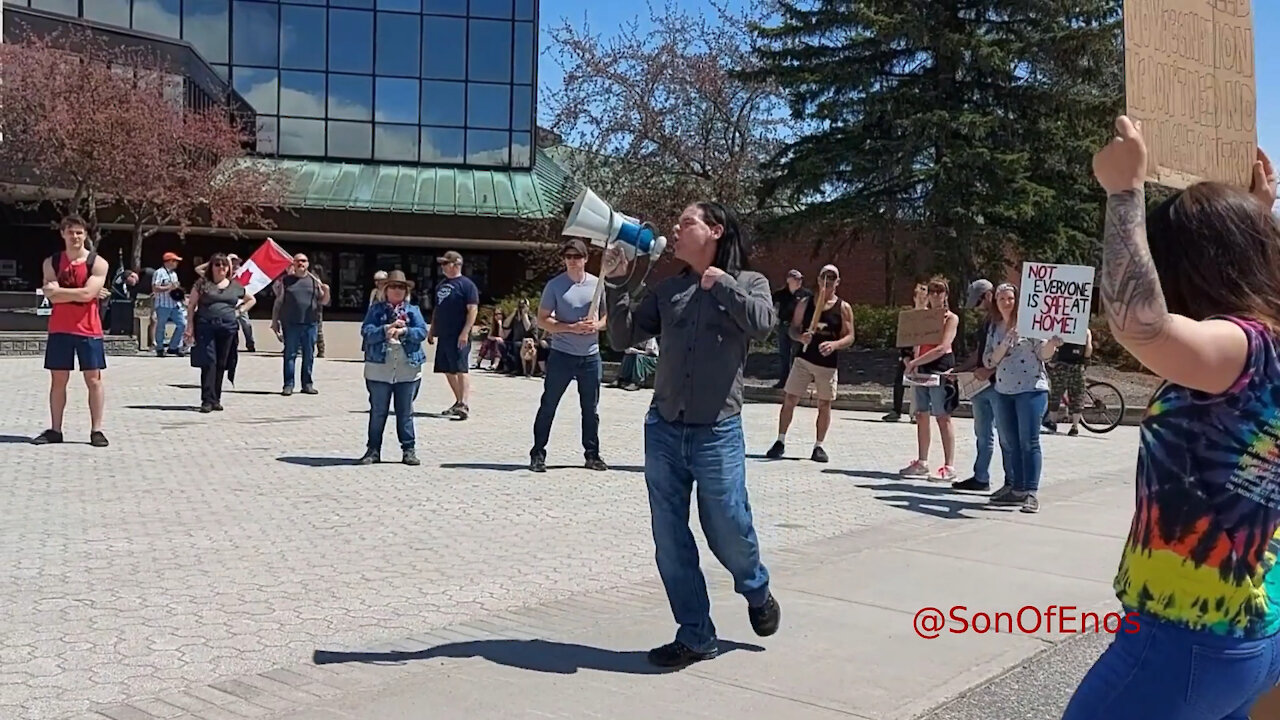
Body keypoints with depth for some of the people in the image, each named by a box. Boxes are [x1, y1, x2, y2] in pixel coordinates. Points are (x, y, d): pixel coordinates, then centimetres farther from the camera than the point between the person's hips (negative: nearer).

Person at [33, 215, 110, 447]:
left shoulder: (97, 263, -3)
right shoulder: (51, 262, 6)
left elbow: (88, 294, -16)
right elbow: (53, 297, -6)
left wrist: (59, 290, -11)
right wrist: (79, 292, -12)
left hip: (88, 330, -3)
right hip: (59, 329, 3)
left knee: (94, 379, 0)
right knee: (58, 380, 7)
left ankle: (96, 430, 4)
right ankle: (55, 430, 15)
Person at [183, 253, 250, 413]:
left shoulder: (235, 286, 13)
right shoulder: (203, 284, 5)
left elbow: (251, 300, 27)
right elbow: (191, 305, 3)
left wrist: (239, 311, 11)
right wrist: (190, 327, -6)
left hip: (228, 328, 3)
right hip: (206, 327, -3)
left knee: (221, 365, 6)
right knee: (208, 363, -10)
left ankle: (216, 399, 14)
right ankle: (207, 400, -11)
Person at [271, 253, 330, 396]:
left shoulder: (314, 280, 12)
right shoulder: (286, 280, 7)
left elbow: (323, 302, 12)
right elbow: (278, 302, 8)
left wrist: (326, 292, -9)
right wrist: (274, 321, 3)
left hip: (310, 324, 2)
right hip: (290, 324, -2)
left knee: (309, 355, 5)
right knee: (290, 354, -1)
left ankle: (307, 384, 14)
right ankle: (288, 384, 2)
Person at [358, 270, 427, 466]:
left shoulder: (413, 310, 10)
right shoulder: (376, 309, 8)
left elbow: (422, 331, -4)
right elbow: (366, 331, -6)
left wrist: (404, 331, -20)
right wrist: (386, 329, -21)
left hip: (408, 368, 1)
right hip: (379, 368, -1)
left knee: (405, 412, 7)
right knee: (377, 412, 6)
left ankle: (409, 450, 12)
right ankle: (373, 450, 13)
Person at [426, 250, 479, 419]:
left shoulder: (466, 285, -6)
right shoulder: (441, 285, 18)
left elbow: (472, 310, -13)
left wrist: (465, 332, -21)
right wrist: (431, 330, 20)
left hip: (458, 337, -8)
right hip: (443, 335, 8)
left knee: (460, 370, -14)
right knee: (448, 371, 11)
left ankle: (465, 405, -19)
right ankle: (459, 402, 22)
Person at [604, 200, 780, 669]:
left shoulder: (748, 282, 3)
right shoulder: (667, 290, 12)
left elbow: (761, 324, -18)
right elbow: (623, 338, 8)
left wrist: (720, 282, -12)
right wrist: (615, 282, 0)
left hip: (717, 432, -4)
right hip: (663, 430, 4)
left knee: (728, 531, 4)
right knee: (670, 542, 5)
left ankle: (756, 591, 38)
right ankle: (695, 636, 19)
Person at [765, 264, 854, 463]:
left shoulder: (844, 308, 1)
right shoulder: (805, 303, 4)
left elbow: (850, 337, -2)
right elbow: (792, 329, 6)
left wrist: (834, 344, -21)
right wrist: (800, 337, -16)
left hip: (829, 363, 0)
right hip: (804, 359, 1)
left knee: (824, 404, 4)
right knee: (790, 399, -2)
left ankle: (819, 446, 15)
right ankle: (780, 442, 6)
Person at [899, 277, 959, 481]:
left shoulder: (951, 318, -3)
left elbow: (942, 348, -14)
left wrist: (915, 362, -16)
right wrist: (910, 361, 0)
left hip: (940, 368, -6)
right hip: (921, 368, 6)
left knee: (943, 416, -6)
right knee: (921, 415, 7)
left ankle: (949, 466, -5)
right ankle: (922, 463, 13)